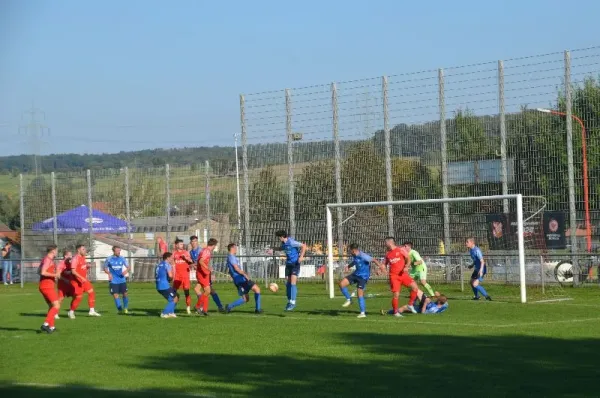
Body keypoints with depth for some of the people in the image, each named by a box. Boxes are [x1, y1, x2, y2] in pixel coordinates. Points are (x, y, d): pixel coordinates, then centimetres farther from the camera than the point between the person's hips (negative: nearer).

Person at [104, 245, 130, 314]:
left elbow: (128, 267, 7)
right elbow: (105, 268, 8)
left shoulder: (122, 258, 2)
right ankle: (120, 309, 2)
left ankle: (125, 308, 17)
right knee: (116, 295, -7)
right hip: (113, 281, -1)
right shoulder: (109, 259, -1)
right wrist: (109, 273, -11)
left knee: (125, 294, -3)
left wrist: (126, 271, -16)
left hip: (122, 280, 1)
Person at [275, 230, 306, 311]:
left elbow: (303, 246, -20)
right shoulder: (284, 243, 8)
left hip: (295, 264, -8)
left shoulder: (291, 242, -18)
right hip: (288, 264, 8)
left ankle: (293, 302, -11)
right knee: (287, 283, 7)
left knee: (293, 283, -13)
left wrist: (301, 256, -29)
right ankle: (289, 301, 19)